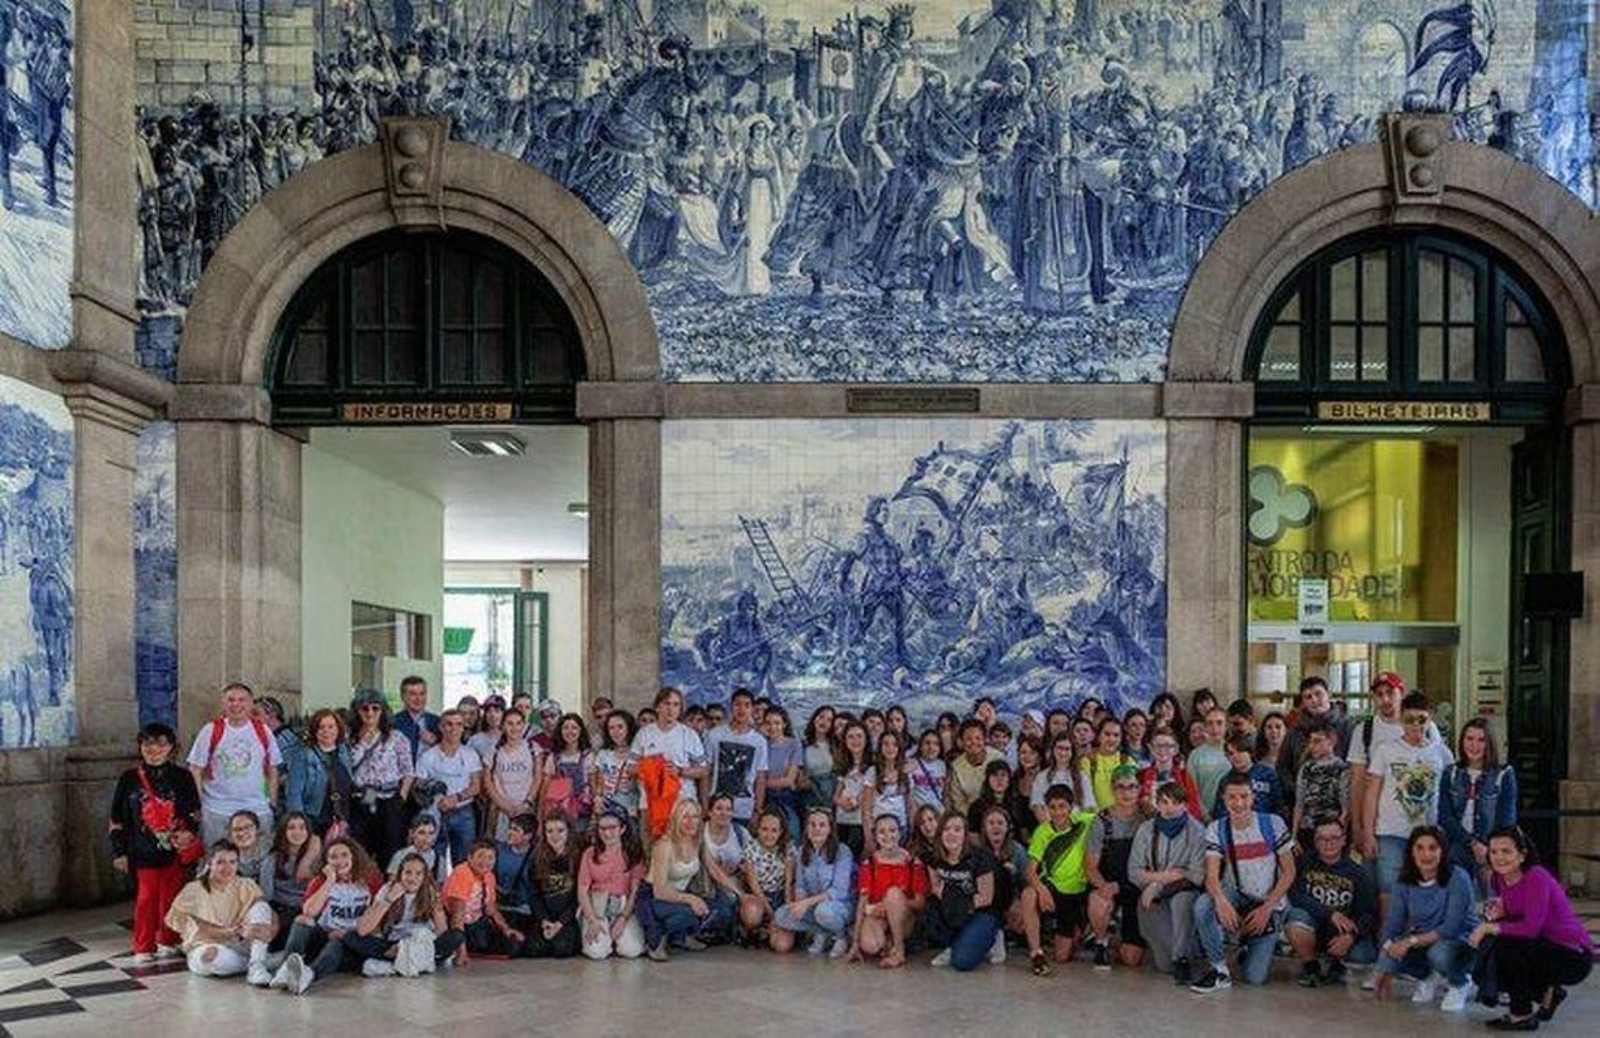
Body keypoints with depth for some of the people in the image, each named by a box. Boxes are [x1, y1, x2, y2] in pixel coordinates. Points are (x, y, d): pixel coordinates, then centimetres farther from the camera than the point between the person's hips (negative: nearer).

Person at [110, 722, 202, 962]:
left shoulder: (181, 777, 3)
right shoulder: (129, 779, 3)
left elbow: (195, 812, 8)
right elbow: (117, 819, 6)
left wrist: (189, 832, -11)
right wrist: (119, 851, 3)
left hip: (174, 850, 1)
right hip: (143, 852, -1)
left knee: (171, 897, 7)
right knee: (146, 898, 1)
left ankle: (168, 942, 22)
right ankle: (143, 947, 11)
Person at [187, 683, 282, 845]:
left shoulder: (263, 731, 5)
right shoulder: (210, 731, -1)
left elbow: (272, 769, 12)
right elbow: (196, 770, 0)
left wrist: (273, 803, 8)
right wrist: (196, 804, -5)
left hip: (257, 810, 2)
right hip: (217, 813, -2)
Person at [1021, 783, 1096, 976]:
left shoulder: (1083, 822, -9)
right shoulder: (1043, 832, -9)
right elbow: (1031, 870, -15)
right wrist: (1041, 889, -36)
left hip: (1079, 892, 0)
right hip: (1053, 887, 0)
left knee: (1063, 957, 3)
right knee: (1029, 894, -37)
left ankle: (1078, 932, 38)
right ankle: (1036, 952, -27)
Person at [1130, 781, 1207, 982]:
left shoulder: (1196, 831, -4)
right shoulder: (1146, 829, 5)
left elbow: (1197, 875, -10)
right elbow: (1133, 871, 3)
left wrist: (1157, 884, -14)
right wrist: (1162, 876, -13)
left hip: (1184, 892, -1)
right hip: (1153, 899, 1)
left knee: (1182, 897, -40)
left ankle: (1182, 959, -29)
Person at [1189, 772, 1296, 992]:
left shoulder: (1273, 824, -9)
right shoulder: (1216, 829, -5)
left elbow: (1289, 872, -5)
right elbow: (1212, 876, -14)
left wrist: (1267, 908, -14)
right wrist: (1221, 900, -37)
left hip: (1268, 903, -1)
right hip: (1236, 897, 1)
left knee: (1255, 977, -13)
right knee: (1202, 906, -34)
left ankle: (1251, 946, 24)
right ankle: (1220, 970, -14)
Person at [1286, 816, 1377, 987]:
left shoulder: (1358, 874, 0)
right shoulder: (1304, 863, -5)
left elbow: (1369, 913, -7)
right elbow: (1294, 896, -18)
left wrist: (1351, 935, -27)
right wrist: (1331, 914, -26)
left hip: (1342, 934, 2)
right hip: (1312, 932, -2)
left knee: (1366, 954, -28)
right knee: (1296, 922, -35)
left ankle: (1337, 963, 12)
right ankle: (1310, 967, -2)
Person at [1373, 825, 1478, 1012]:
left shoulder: (1457, 878, -21)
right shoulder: (1403, 882, -6)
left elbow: (1451, 928, -26)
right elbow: (1392, 922, -10)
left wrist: (1412, 941, -33)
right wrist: (1386, 972, -20)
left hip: (1461, 942, -4)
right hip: (1422, 942, 5)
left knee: (1439, 952, -38)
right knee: (1390, 954, -24)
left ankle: (1460, 984, -1)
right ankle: (1429, 976, 10)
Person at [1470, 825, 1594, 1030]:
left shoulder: (1537, 878, -23)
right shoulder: (1498, 878, 0)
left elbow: (1531, 928, -31)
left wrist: (1490, 928, -22)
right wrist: (1493, 916, -17)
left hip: (1575, 956, -8)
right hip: (1544, 949, 8)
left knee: (1504, 946, -26)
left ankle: (1522, 1015, -9)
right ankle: (1547, 992, 16)